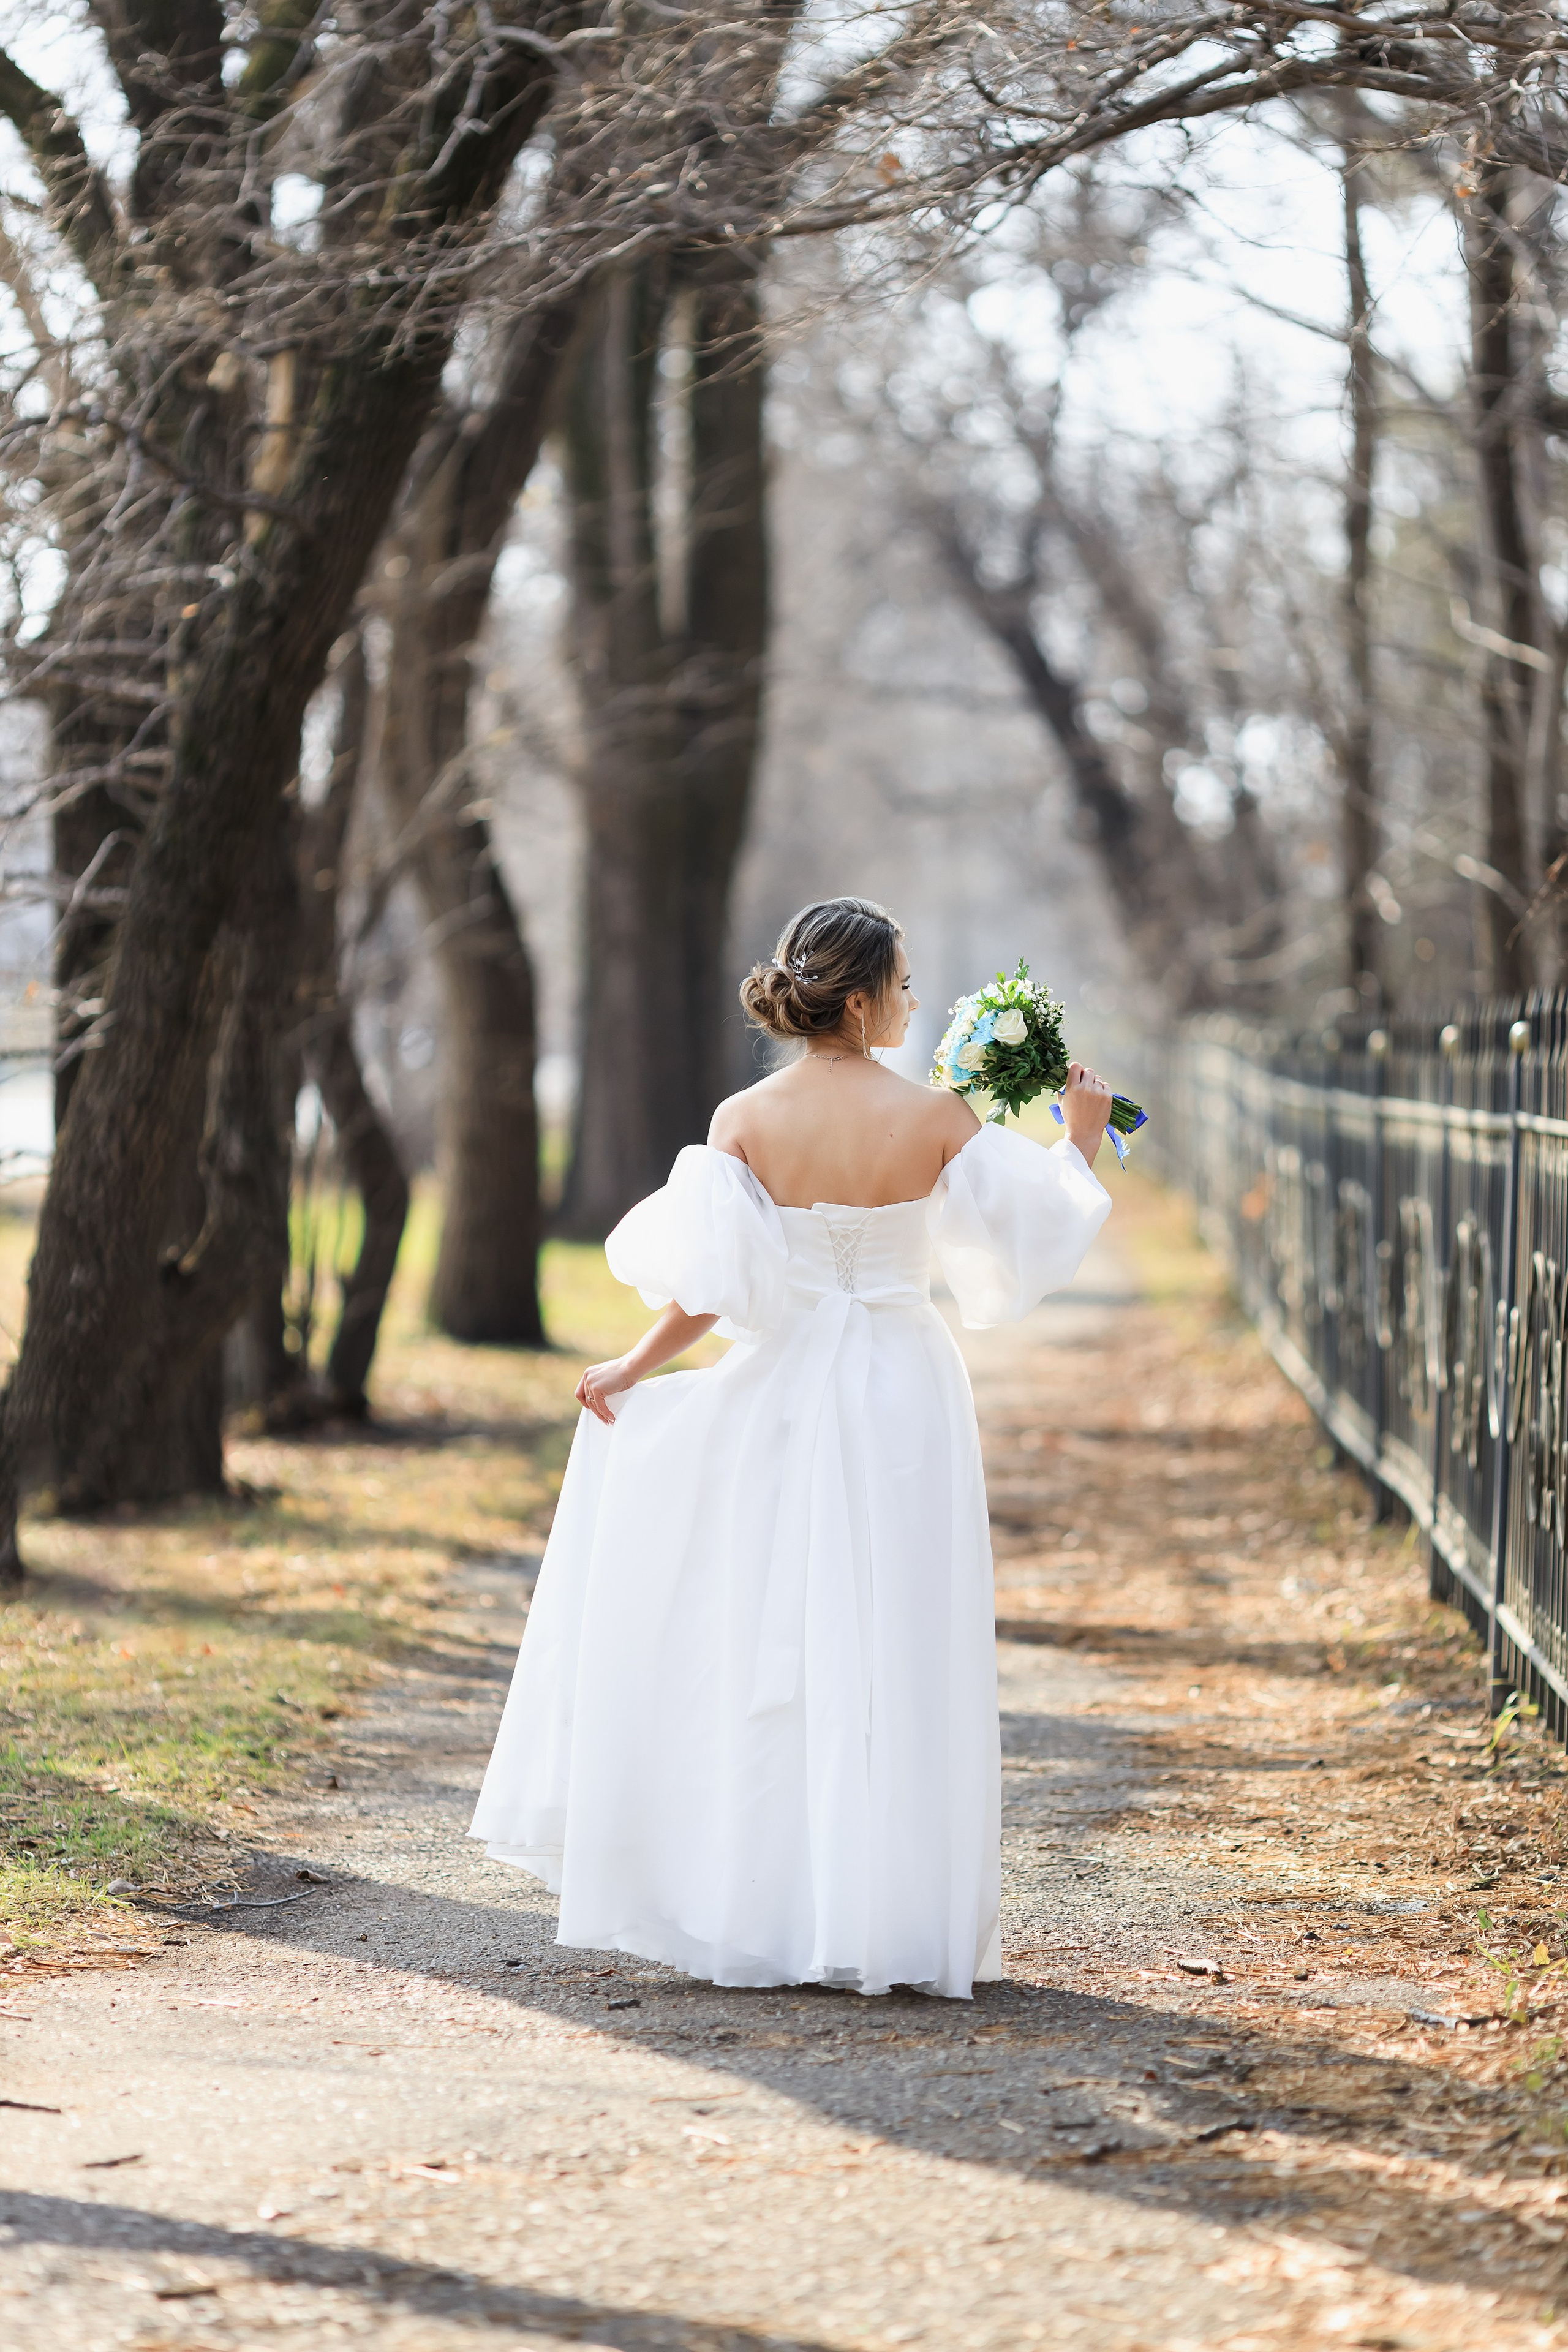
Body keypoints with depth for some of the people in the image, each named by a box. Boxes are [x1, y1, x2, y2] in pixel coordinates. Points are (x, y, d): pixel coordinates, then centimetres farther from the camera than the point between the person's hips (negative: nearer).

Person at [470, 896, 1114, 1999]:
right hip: (906, 1405, -1)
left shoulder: (745, 1121, -6)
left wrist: (634, 1368, 5)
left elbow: (709, 1286, -8)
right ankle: (898, 1917, 5)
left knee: (774, 1650, 9)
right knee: (899, 1658, 4)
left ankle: (769, 1911, 12)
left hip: (785, 1397, 1)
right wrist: (1083, 1138, 14)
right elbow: (1035, 1230, -2)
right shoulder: (937, 1120, -9)